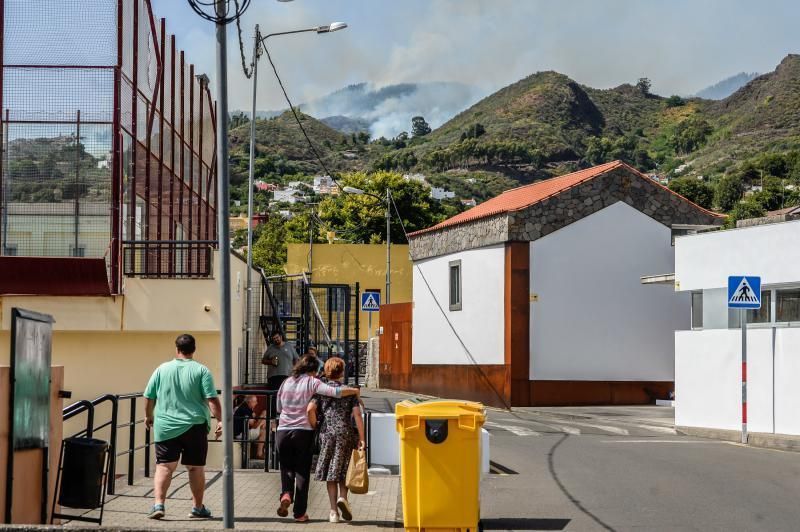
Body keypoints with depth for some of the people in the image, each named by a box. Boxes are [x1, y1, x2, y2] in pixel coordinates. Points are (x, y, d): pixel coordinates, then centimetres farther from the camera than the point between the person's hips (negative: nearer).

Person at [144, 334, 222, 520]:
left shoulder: (162, 369, 5)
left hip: (165, 427, 1)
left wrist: (148, 416, 24)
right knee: (196, 468, 10)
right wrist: (220, 420, -5)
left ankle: (158, 504, -14)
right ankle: (198, 507, 17)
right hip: (194, 427, -1)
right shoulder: (201, 371, -1)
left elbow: (149, 397, 9)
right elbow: (212, 399, -9)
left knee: (164, 466, 0)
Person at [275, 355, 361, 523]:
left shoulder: (286, 383, 11)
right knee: (302, 471, 7)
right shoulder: (312, 383, -2)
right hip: (303, 432, -3)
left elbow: (279, 408, 21)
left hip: (283, 431, 3)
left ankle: (286, 494, -12)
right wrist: (355, 391, -1)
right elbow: (336, 392, -15)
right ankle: (299, 512, 7)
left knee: (287, 467, 16)